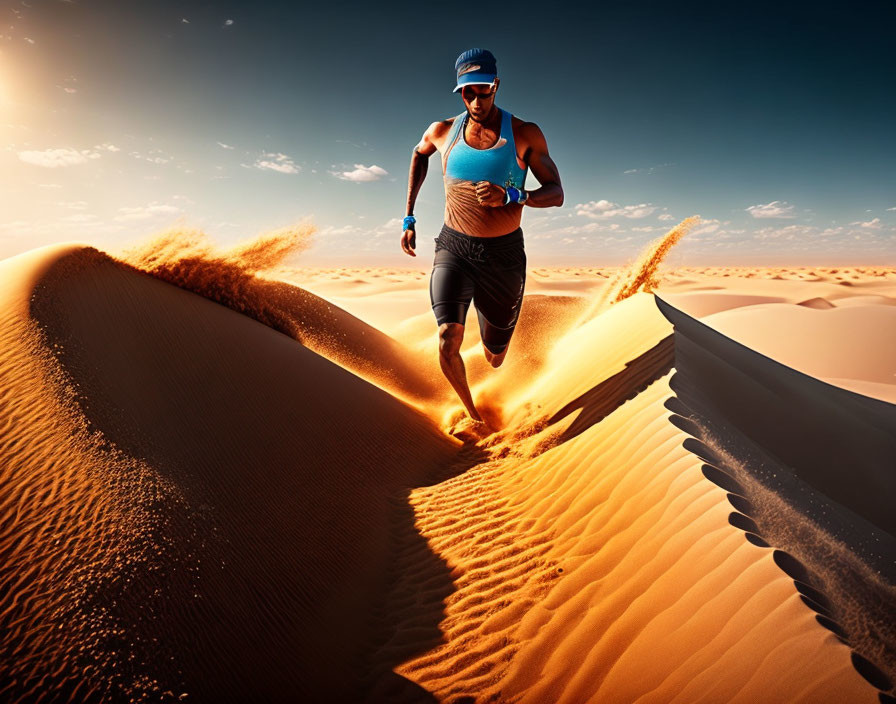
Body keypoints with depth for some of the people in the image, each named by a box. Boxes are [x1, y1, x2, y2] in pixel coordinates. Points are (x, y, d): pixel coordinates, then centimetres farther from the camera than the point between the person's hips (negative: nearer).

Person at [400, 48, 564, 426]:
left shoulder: (525, 134, -7)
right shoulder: (442, 131, -1)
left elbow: (556, 194, -8)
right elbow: (419, 154, 22)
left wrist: (510, 197, -29)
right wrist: (409, 217, 18)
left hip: (503, 254, 0)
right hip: (453, 249, 1)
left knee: (494, 359, 12)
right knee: (448, 343, -21)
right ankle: (472, 413, 8)